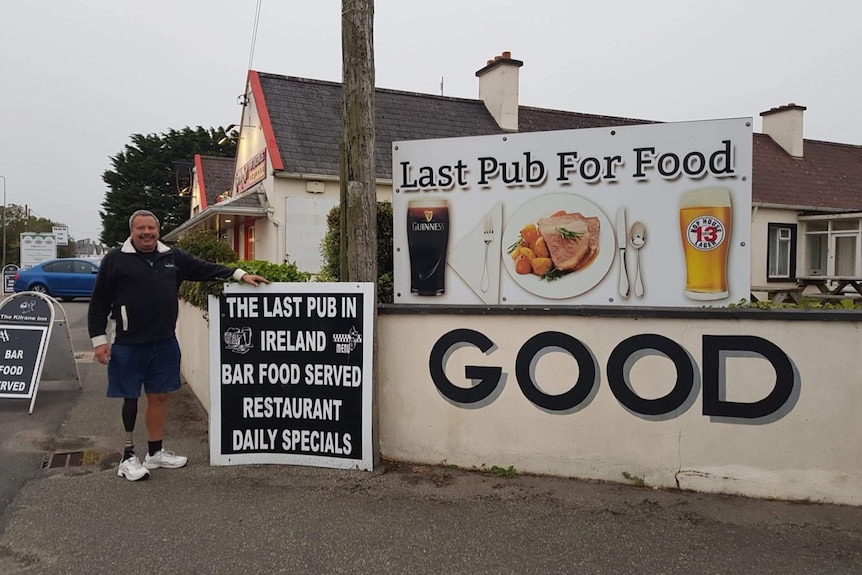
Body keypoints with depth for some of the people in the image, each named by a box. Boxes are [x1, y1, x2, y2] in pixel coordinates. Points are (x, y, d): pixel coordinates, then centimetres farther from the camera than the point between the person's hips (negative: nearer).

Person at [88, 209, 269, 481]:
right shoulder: (115, 260, -4)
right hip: (129, 345, -4)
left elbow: (205, 268, 10)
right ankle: (129, 456, 20)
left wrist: (240, 275, 0)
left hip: (165, 342, 5)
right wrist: (99, 339, -6)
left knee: (159, 396, 13)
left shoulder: (173, 257, 9)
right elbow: (99, 303, -3)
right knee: (130, 398, 6)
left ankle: (156, 452, 27)